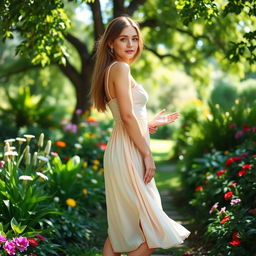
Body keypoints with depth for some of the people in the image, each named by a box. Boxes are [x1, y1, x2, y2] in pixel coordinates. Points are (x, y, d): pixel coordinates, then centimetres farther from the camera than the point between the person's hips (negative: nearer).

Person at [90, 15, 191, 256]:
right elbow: (127, 116, -20)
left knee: (121, 226, 15)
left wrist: (151, 122, 22)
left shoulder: (111, 70, 17)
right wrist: (147, 154, -18)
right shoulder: (120, 68, -12)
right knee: (151, 229, -4)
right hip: (128, 154, -10)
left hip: (123, 152, 10)